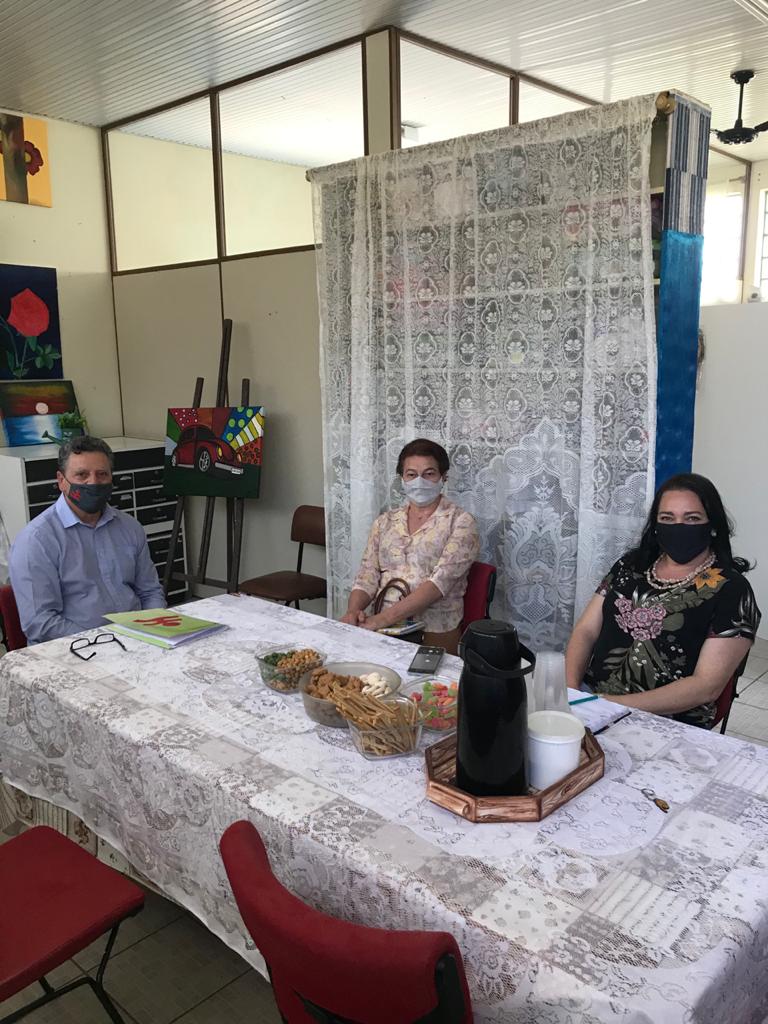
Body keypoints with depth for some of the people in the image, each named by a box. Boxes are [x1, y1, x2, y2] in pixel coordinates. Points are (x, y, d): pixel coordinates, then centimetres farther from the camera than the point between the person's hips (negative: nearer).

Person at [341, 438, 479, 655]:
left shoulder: (461, 522, -1)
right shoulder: (385, 522, 15)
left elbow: (441, 581, -14)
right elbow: (368, 576, 11)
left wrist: (384, 617, -22)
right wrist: (353, 610, -12)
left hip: (434, 633, -4)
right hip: (382, 629, 4)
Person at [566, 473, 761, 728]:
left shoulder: (731, 590, -4)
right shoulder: (631, 565, 10)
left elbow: (707, 686, -12)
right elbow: (586, 631, 8)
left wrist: (617, 705, -18)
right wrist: (570, 690, -10)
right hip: (591, 701, 4)